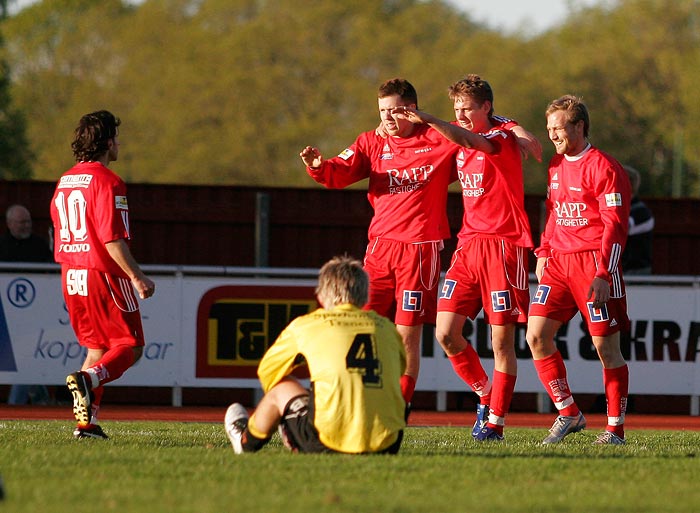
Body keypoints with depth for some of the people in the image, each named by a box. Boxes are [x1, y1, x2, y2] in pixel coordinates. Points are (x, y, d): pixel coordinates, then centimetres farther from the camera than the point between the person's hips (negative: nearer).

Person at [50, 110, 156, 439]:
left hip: (71, 276, 8)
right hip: (104, 275, -8)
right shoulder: (106, 181, -14)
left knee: (97, 348, 16)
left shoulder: (64, 181, 12)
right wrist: (137, 277, -16)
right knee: (129, 347, -1)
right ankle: (87, 379, -26)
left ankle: (87, 422, 7)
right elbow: (111, 238, -20)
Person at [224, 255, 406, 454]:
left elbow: (267, 370, 22)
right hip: (387, 444, 3)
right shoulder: (386, 327, 13)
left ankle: (247, 440, 52)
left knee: (281, 386, 26)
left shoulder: (305, 326, 7)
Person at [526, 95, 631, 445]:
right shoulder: (557, 165, 16)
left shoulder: (603, 167, -9)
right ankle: (568, 415, 7)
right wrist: (543, 252, 17)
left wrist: (603, 275, -19)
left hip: (594, 260, -7)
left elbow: (616, 225, -13)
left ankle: (616, 428, 4)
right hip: (559, 261, 8)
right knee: (536, 335, -3)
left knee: (606, 346, -4)